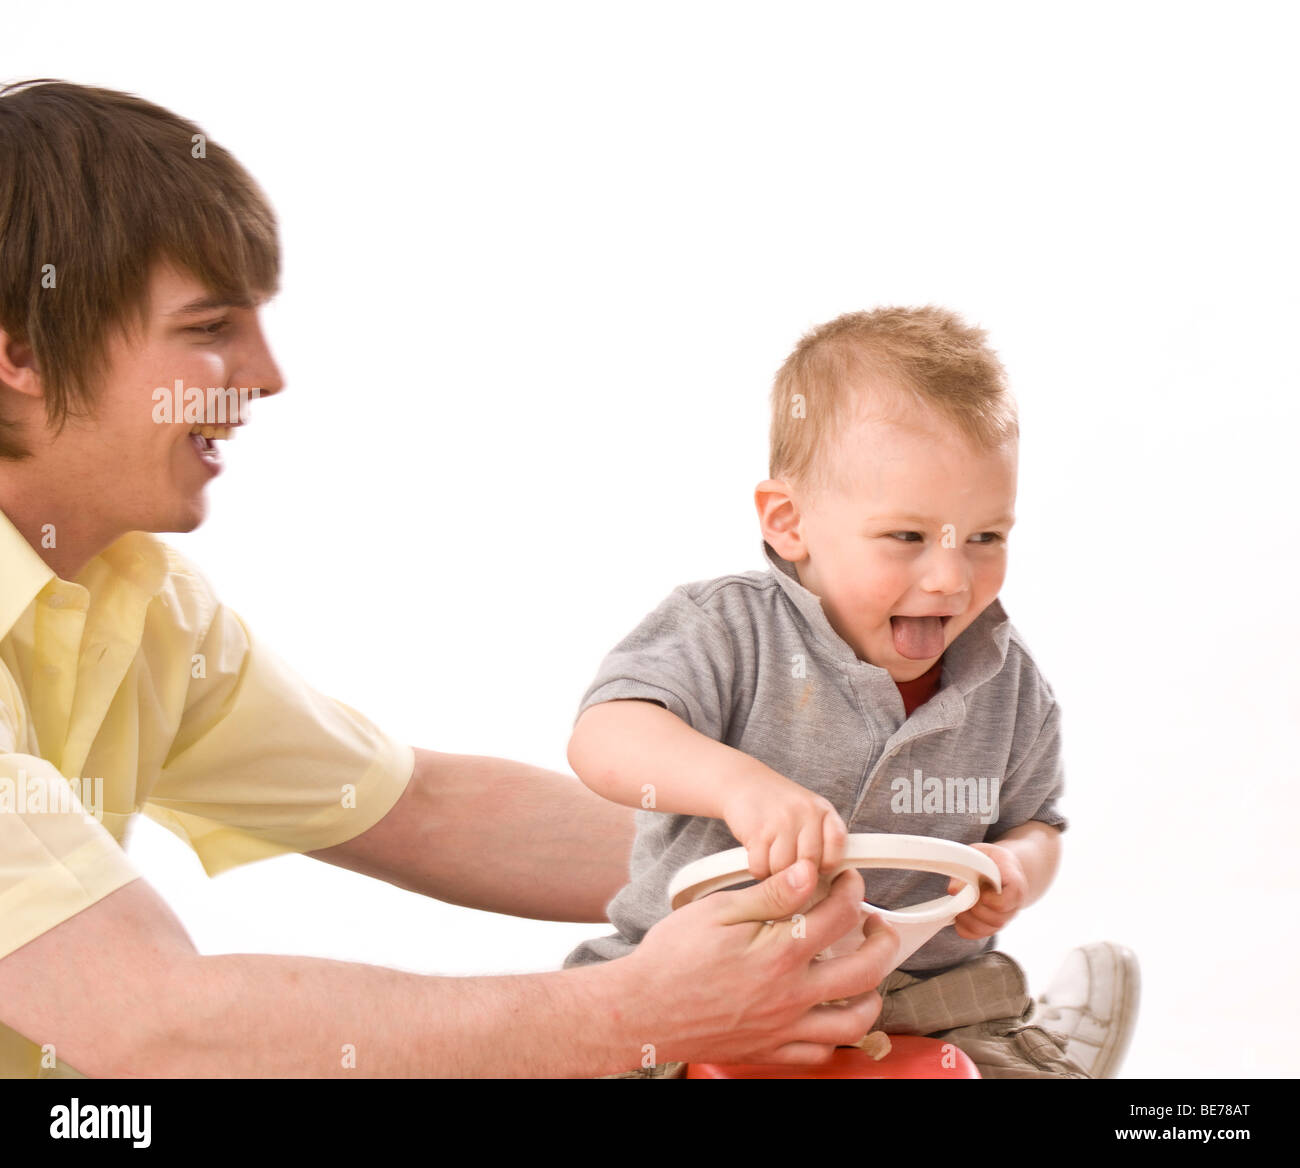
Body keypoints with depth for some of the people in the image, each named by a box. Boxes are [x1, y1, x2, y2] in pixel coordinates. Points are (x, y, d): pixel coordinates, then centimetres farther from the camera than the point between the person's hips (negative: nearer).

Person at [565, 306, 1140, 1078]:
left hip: (919, 993, 3)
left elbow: (1036, 823, 15)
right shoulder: (734, 631, -11)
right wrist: (738, 782, -41)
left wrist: (1015, 869, -9)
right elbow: (604, 740, -23)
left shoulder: (1010, 687, 3)